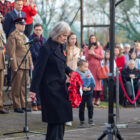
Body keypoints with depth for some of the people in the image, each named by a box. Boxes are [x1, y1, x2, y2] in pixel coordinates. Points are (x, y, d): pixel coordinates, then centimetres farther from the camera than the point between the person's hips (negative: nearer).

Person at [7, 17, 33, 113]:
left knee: (23, 86, 10)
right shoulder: (13, 36, -6)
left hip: (26, 65, 8)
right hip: (18, 65, -8)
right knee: (17, 86, -2)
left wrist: (31, 63, 14)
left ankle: (23, 105, 15)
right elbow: (11, 52, -12)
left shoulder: (25, 36, 20)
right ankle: (17, 106, 2)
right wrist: (14, 66, -17)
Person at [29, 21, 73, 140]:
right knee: (55, 118, -7)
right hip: (50, 87, -8)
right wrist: (34, 89, -17)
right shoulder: (47, 48, -14)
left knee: (61, 118, 10)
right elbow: (39, 69, -15)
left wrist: (69, 71, 4)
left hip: (60, 86, 8)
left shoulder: (59, 47, 11)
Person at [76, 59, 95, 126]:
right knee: (81, 107, 5)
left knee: (90, 105, -8)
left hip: (89, 93, 2)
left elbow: (93, 82, 1)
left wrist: (90, 88, -15)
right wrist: (82, 88, -25)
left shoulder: (88, 73, -1)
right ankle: (82, 121, 18)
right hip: (81, 94, -2)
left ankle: (90, 119, 6)